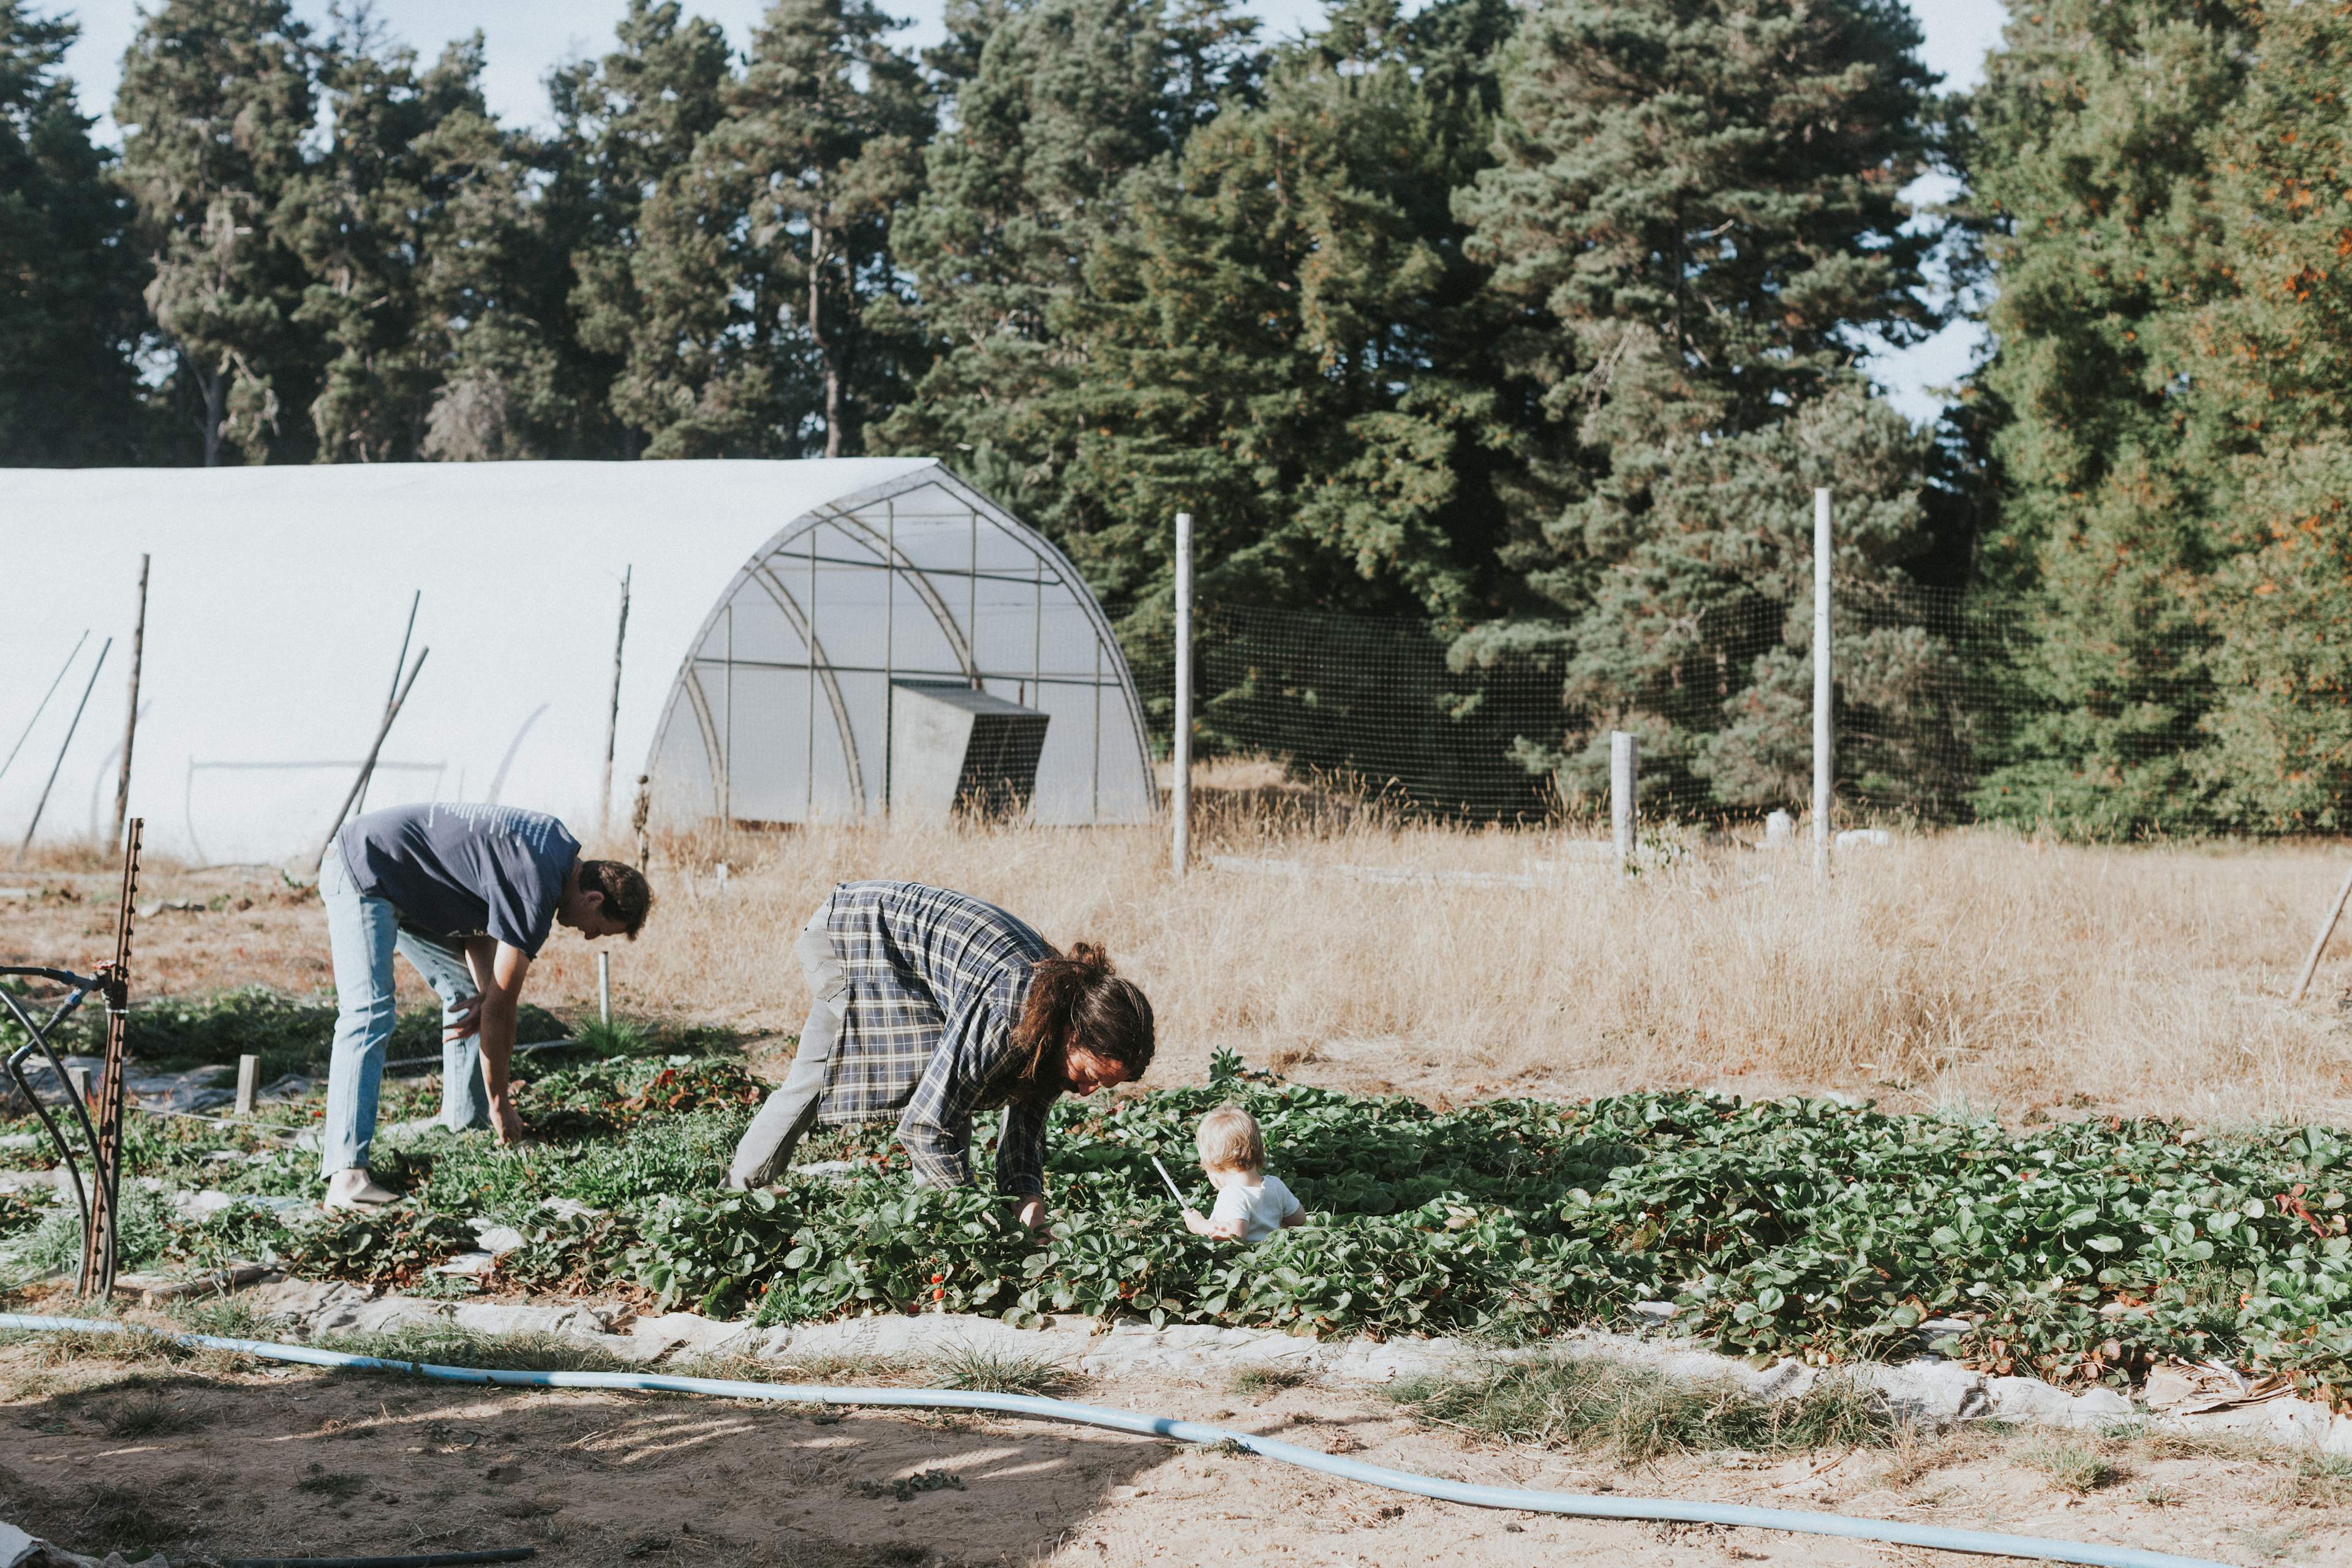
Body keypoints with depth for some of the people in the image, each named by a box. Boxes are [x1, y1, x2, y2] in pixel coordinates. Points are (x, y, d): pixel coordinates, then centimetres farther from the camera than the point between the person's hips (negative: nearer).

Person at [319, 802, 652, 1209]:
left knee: (466, 994, 14)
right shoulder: (536, 894, -23)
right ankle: (346, 1175, -32)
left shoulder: (557, 845, 5)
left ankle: (464, 1127, 20)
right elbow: (501, 1008, -17)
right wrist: (499, 1103, -7)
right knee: (370, 1014, -23)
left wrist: (485, 992, -5)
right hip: (362, 873, -11)